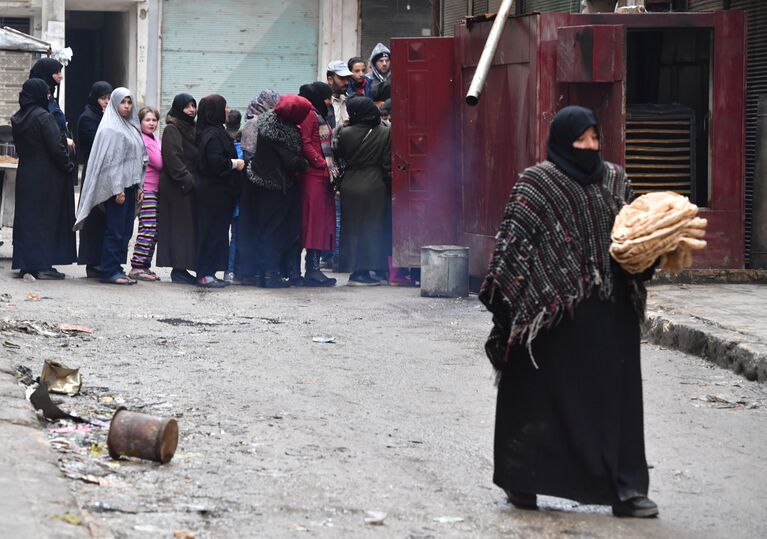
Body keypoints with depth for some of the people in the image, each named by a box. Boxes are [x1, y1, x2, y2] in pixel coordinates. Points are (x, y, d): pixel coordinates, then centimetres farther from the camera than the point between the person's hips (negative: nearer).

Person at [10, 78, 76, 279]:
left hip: (24, 174, 7)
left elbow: (19, 148, 13)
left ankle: (25, 263, 12)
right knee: (46, 218, -1)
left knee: (27, 218, 11)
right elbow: (56, 147, -18)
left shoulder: (17, 119, 7)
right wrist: (68, 166, -4)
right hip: (46, 176, -7)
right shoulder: (44, 117, -16)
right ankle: (42, 265, -2)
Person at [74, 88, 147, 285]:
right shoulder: (110, 129, -9)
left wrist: (138, 186, 15)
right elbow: (110, 160, -14)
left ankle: (116, 268, 12)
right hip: (116, 186, -8)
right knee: (115, 230, -7)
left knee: (126, 230, 8)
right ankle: (110, 271, -4)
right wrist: (117, 189, -19)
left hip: (129, 185, 8)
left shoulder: (131, 127, 16)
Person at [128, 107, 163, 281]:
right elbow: (158, 163, -15)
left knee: (153, 231, 8)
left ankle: (145, 266, 12)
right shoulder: (141, 139, -10)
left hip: (155, 190, 9)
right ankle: (137, 267, -14)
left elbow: (159, 163, 20)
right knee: (148, 229, -14)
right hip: (146, 190, -9)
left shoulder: (154, 140, 20)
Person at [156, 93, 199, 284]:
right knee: (179, 226, -7)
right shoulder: (171, 130, -10)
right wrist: (188, 180, -22)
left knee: (189, 227, 7)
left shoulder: (190, 128, 18)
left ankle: (181, 268, 9)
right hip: (177, 187, -9)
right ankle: (178, 270, -5)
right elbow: (172, 158, -18)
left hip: (189, 186, 9)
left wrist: (193, 180, 11)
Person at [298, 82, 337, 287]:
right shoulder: (310, 116, -8)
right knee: (315, 219, -11)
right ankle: (312, 270, -11)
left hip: (323, 177, 10)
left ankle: (314, 268, 10)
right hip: (314, 176, -10)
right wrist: (323, 164, -19)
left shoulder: (319, 116, 23)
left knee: (323, 221, 8)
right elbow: (305, 145, -17)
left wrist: (331, 167, 13)